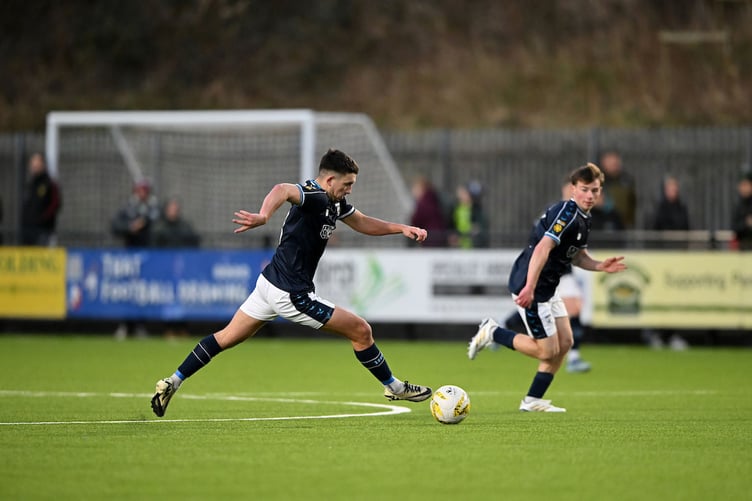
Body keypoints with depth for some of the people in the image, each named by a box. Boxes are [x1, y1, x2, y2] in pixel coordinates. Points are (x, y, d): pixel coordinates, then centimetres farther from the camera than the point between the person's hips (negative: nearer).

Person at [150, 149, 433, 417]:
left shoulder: (334, 203, 8)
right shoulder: (314, 196, -22)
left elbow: (363, 223, 24)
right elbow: (283, 190, -44)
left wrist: (401, 228, 13)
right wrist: (263, 216, -64)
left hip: (271, 283, 10)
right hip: (291, 294, -10)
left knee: (227, 338, 17)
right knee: (361, 331, 1)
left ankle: (172, 383, 17)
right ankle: (394, 388, 17)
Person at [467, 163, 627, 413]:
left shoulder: (583, 218, 11)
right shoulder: (566, 213, -20)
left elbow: (577, 256, 24)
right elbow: (543, 248, -30)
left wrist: (600, 266, 3)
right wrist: (529, 288, -38)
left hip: (547, 288, 10)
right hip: (530, 287, -10)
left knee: (565, 342, 9)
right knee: (548, 351, -7)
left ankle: (533, 400, 16)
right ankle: (492, 333, 7)